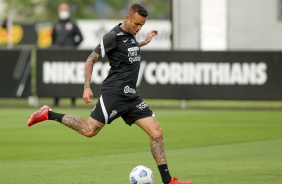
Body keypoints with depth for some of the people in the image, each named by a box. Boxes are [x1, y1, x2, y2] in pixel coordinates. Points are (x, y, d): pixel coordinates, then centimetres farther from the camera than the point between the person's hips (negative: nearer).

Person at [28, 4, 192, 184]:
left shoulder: (130, 35, 15)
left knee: (157, 132, -2)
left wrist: (143, 42, 32)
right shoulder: (113, 36, -9)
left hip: (131, 95, 7)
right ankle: (49, 114, 5)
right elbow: (91, 60, -7)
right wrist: (87, 88, -13)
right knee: (89, 130, -13)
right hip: (114, 93, -7)